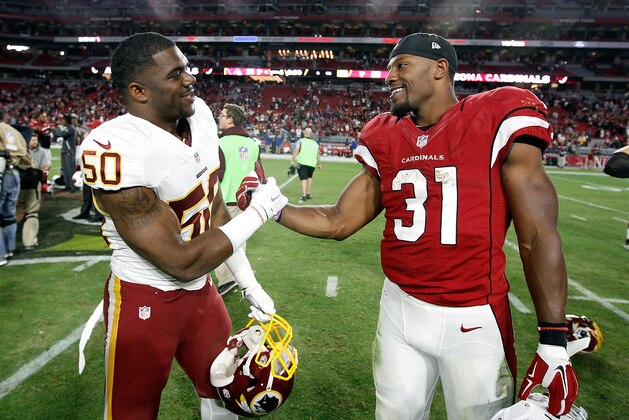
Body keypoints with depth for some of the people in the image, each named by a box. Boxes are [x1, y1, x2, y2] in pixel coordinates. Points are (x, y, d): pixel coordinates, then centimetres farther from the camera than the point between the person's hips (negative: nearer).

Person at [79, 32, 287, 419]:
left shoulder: (200, 115, -5)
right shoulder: (115, 150, -28)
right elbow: (182, 263, -25)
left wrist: (250, 285, 8)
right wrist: (258, 213, -16)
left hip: (201, 291, 7)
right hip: (144, 303, -6)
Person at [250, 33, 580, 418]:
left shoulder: (498, 122, -9)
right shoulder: (385, 140, 4)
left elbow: (538, 237, -10)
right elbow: (339, 222, 8)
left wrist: (554, 341, -11)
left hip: (474, 319, -4)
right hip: (400, 311, 4)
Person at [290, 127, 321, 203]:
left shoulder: (300, 141, 7)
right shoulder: (315, 143, 16)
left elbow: (296, 150, -6)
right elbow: (318, 155, 14)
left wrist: (292, 161, -8)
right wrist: (319, 164, 27)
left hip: (302, 163, -3)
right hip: (312, 164, 3)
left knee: (304, 179, -6)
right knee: (309, 177, 23)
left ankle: (304, 196, -16)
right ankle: (308, 194, 28)